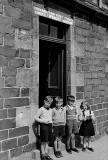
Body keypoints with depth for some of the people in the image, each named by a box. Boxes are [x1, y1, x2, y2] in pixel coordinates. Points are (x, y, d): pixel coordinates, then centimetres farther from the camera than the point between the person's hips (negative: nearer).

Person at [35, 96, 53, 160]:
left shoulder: (51, 110, 10)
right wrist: (43, 121, -17)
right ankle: (43, 155, 13)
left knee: (47, 141, 12)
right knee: (43, 142, 1)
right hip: (44, 126, -6)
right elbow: (36, 118, -9)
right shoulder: (41, 109, -9)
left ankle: (46, 154, 23)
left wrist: (52, 127, 16)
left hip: (49, 125, 6)